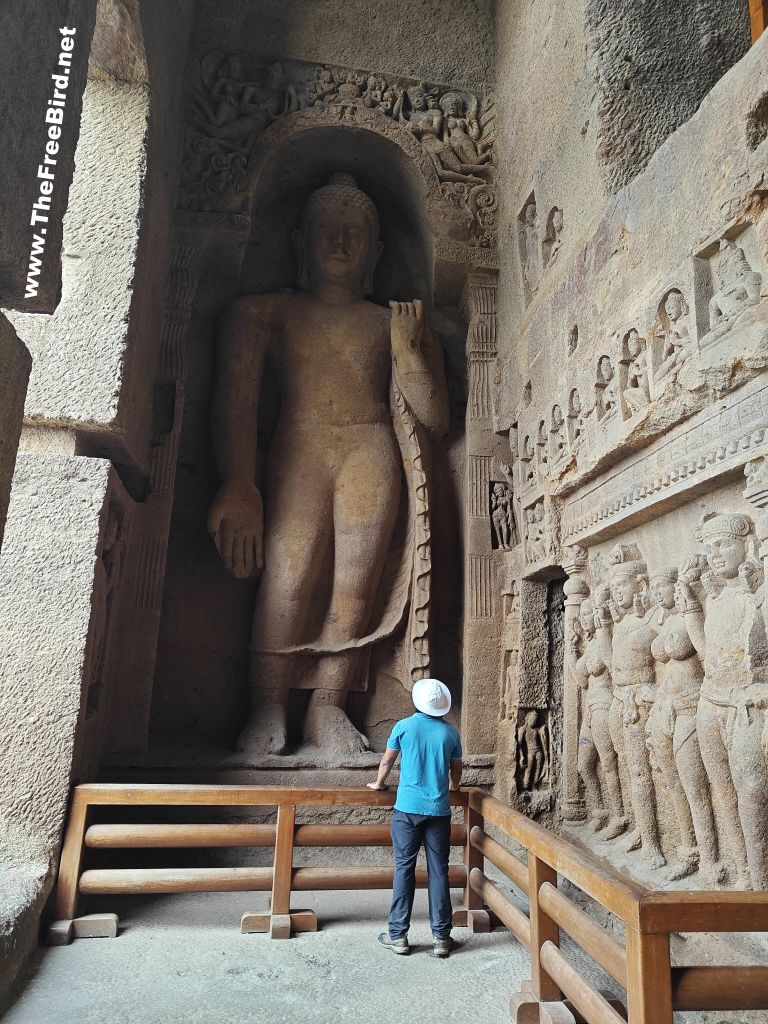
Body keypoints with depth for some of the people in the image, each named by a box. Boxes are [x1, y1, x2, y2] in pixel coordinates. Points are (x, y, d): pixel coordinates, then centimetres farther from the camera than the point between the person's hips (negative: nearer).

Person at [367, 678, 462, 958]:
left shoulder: (404, 726, -2)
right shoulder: (450, 732, 3)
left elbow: (387, 761, 11)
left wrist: (378, 784, 29)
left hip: (407, 809, -1)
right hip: (439, 810, 1)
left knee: (404, 869, 7)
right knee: (438, 872, 7)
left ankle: (398, 935, 13)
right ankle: (441, 938, 13)